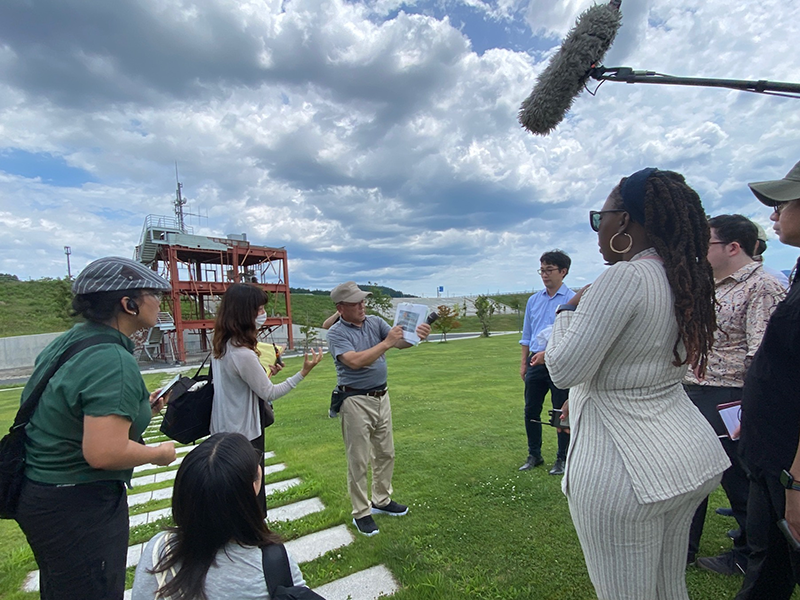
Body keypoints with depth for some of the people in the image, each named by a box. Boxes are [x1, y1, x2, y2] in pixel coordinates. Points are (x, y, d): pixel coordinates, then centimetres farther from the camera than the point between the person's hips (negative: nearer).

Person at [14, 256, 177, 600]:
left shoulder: (66, 343, 2)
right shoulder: (114, 361, -28)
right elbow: (103, 453, -32)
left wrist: (136, 410, 9)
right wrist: (159, 453, -15)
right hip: (79, 507, -10)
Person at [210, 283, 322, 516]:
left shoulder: (223, 346, 0)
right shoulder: (242, 354, -28)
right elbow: (269, 393, -19)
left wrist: (265, 372, 6)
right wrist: (304, 372, -19)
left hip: (226, 430, 9)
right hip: (243, 435, -9)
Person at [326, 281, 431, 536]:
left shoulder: (375, 322, 3)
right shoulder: (336, 333, -11)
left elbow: (400, 341, -8)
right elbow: (354, 361, -26)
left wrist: (417, 335, -30)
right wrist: (386, 343, -28)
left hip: (381, 397, 6)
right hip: (356, 401, -6)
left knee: (386, 453, 18)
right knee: (358, 460, 6)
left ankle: (382, 500, 37)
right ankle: (361, 513, 23)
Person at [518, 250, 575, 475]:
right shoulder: (533, 300, 10)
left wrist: (547, 353, -20)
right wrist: (524, 363, 12)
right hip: (535, 363, 5)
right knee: (531, 411, 10)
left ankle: (562, 459, 22)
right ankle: (534, 455, 26)